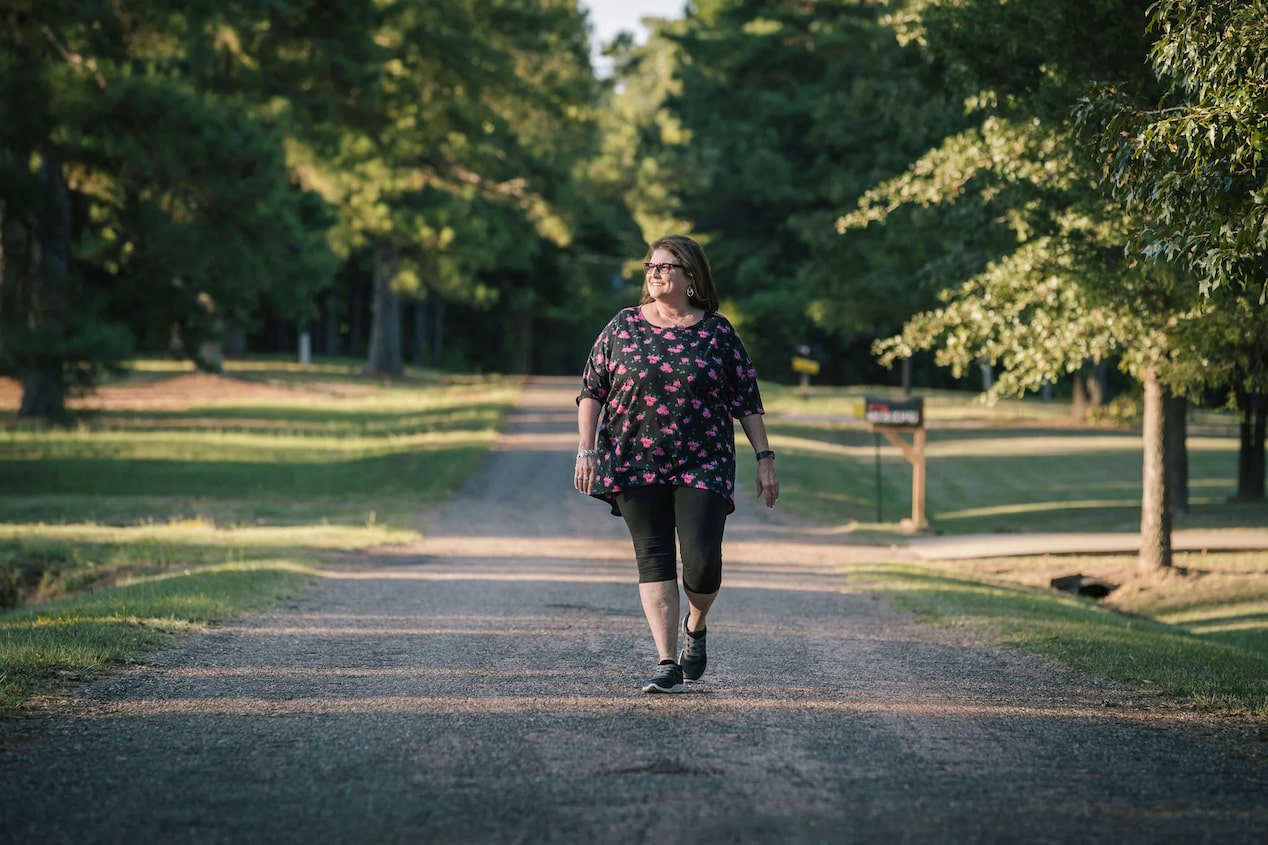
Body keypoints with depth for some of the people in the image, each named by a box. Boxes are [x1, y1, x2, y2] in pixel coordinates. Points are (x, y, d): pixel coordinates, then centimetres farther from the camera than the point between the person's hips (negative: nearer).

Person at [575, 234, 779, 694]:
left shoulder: (717, 331, 4)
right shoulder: (623, 326, 6)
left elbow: (747, 400, 6)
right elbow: (592, 390, 8)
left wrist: (764, 458, 1)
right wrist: (586, 451, -1)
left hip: (702, 466, -1)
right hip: (635, 464, 1)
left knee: (702, 560, -10)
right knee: (653, 558, -3)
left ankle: (695, 625, 21)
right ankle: (667, 663, -1)